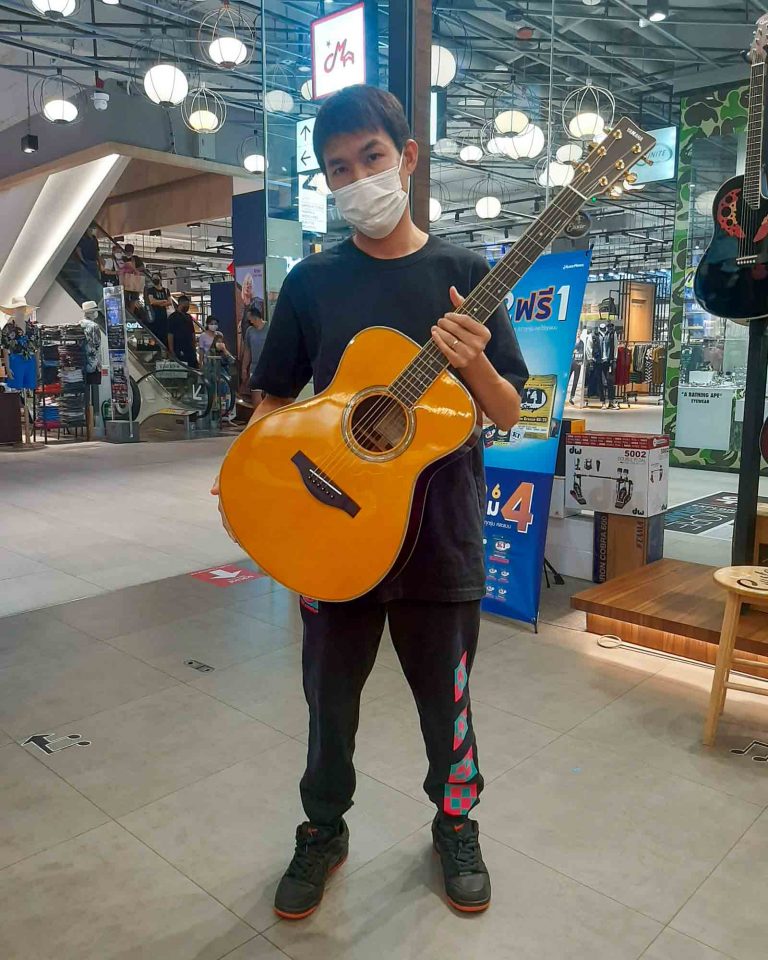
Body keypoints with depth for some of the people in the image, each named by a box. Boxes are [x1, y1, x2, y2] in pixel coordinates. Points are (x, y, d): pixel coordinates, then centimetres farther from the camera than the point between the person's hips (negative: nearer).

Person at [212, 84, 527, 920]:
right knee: (330, 697, 16)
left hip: (438, 531, -1)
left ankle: (456, 825, 42)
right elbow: (276, 400, 8)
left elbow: (508, 416, -2)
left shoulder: (462, 275, -2)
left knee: (445, 696, 15)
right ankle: (324, 829, 41)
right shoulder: (311, 283, 2)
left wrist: (475, 364, -23)